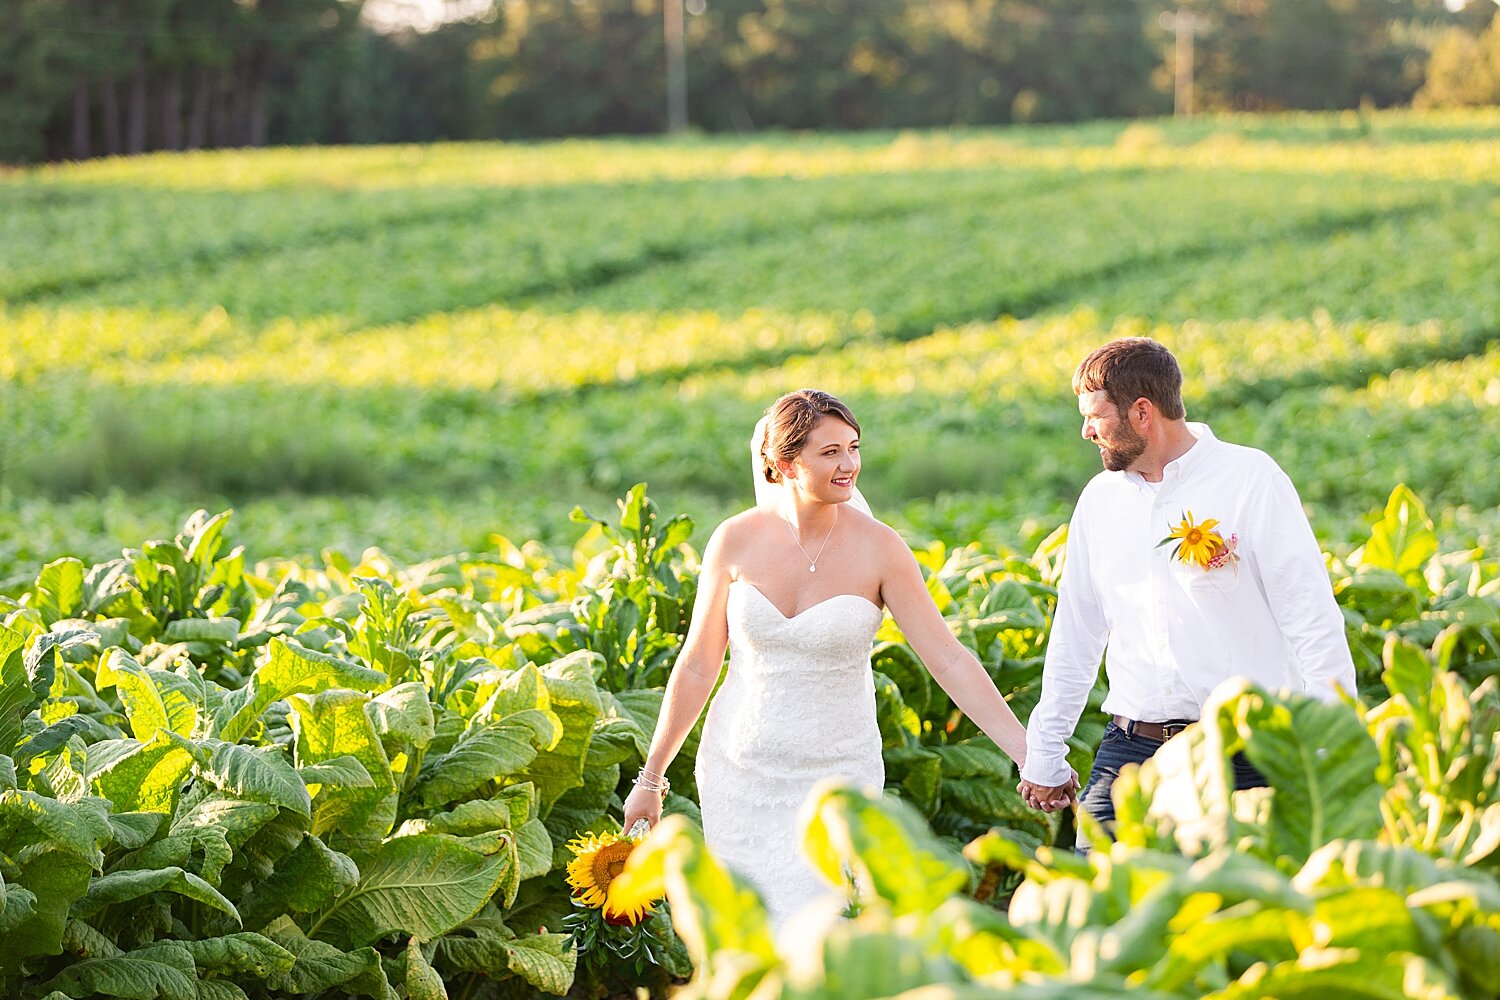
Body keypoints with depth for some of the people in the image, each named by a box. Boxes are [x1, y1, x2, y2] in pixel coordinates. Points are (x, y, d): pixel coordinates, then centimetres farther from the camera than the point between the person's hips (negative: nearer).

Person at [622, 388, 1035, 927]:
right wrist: (651, 778, 6)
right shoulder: (736, 540, -6)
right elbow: (697, 666, 2)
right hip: (740, 772, 2)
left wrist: (1030, 756, -15)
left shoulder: (879, 549, -11)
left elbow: (950, 661, -10)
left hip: (834, 775, -2)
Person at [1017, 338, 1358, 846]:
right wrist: (1044, 756, 19)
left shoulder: (1251, 479, -3)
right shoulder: (1100, 498, 13)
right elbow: (1075, 635, 20)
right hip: (1129, 751, 4)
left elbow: (1314, 621, -5)